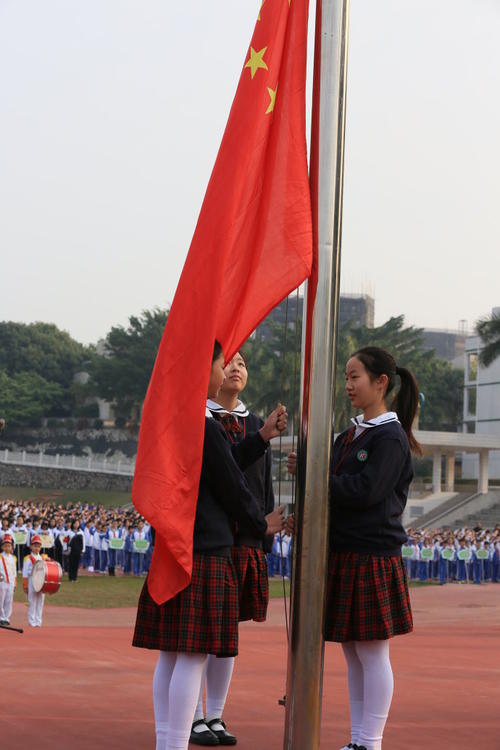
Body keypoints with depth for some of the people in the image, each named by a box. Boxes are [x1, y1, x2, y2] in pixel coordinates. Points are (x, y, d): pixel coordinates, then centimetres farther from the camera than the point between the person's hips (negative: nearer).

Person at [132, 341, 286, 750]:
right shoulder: (205, 426, -15)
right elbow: (231, 485, -8)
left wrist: (262, 437, 22)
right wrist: (262, 524, 9)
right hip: (204, 554, -9)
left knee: (171, 654, 11)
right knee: (194, 656, -5)